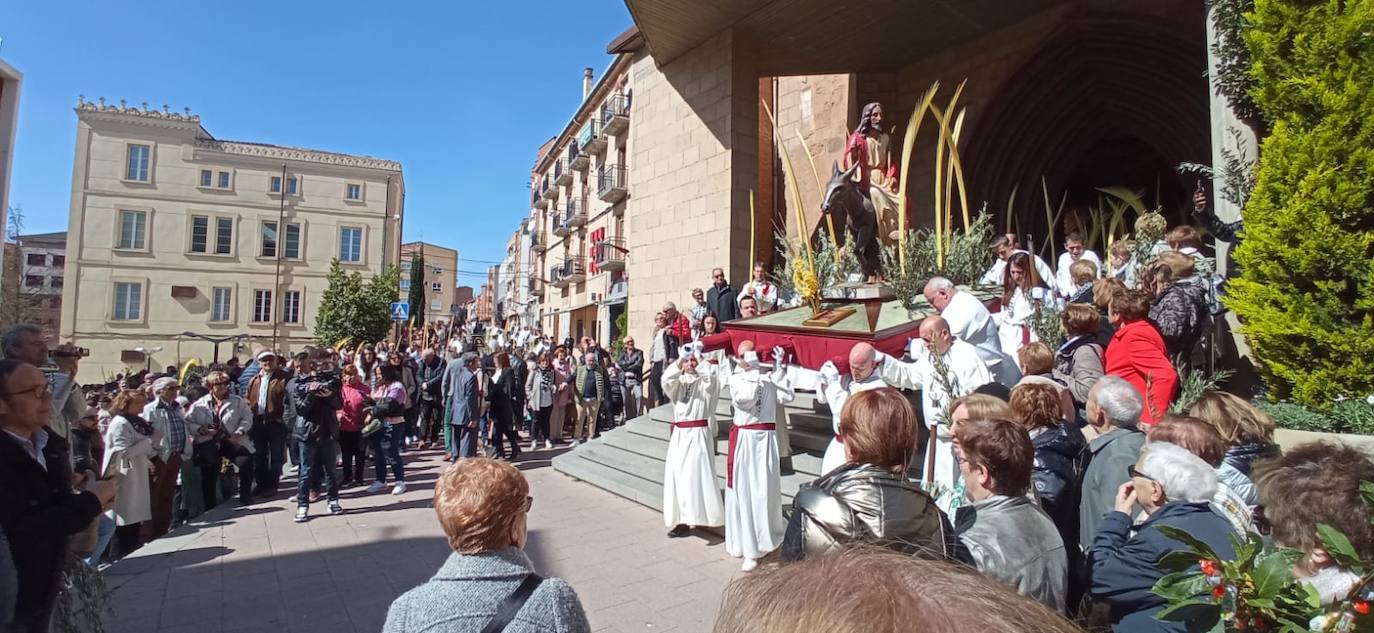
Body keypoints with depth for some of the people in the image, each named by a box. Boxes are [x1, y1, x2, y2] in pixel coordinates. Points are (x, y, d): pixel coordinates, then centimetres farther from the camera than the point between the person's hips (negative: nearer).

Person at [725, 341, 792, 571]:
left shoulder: (770, 376, 6)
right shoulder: (736, 378, 4)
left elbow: (787, 397, -7)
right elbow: (743, 399, -14)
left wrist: (779, 368, -7)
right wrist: (754, 372, -12)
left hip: (766, 437, 1)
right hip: (744, 438, 0)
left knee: (764, 489, 1)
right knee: (743, 490, 3)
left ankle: (760, 541, 16)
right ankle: (748, 545, 13)